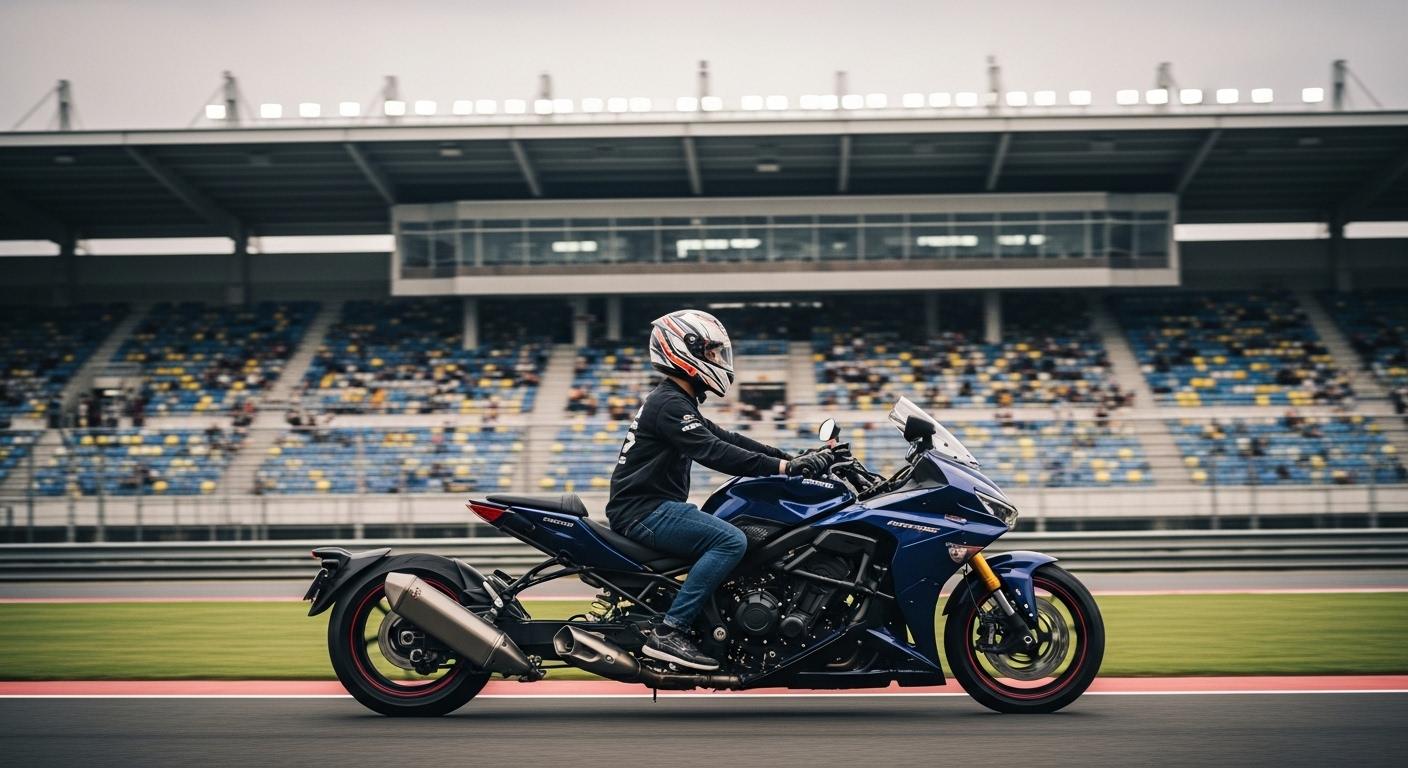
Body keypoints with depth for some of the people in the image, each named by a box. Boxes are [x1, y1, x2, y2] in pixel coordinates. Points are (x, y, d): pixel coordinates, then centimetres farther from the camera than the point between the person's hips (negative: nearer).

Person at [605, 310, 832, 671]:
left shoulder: (678, 402, 19)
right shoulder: (669, 404, -14)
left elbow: (725, 439, 16)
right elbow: (712, 452, -25)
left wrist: (793, 457, 7)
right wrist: (783, 466, -28)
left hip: (655, 507, 11)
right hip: (644, 511, -11)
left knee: (733, 534, 15)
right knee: (731, 541, -24)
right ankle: (668, 631, -25)